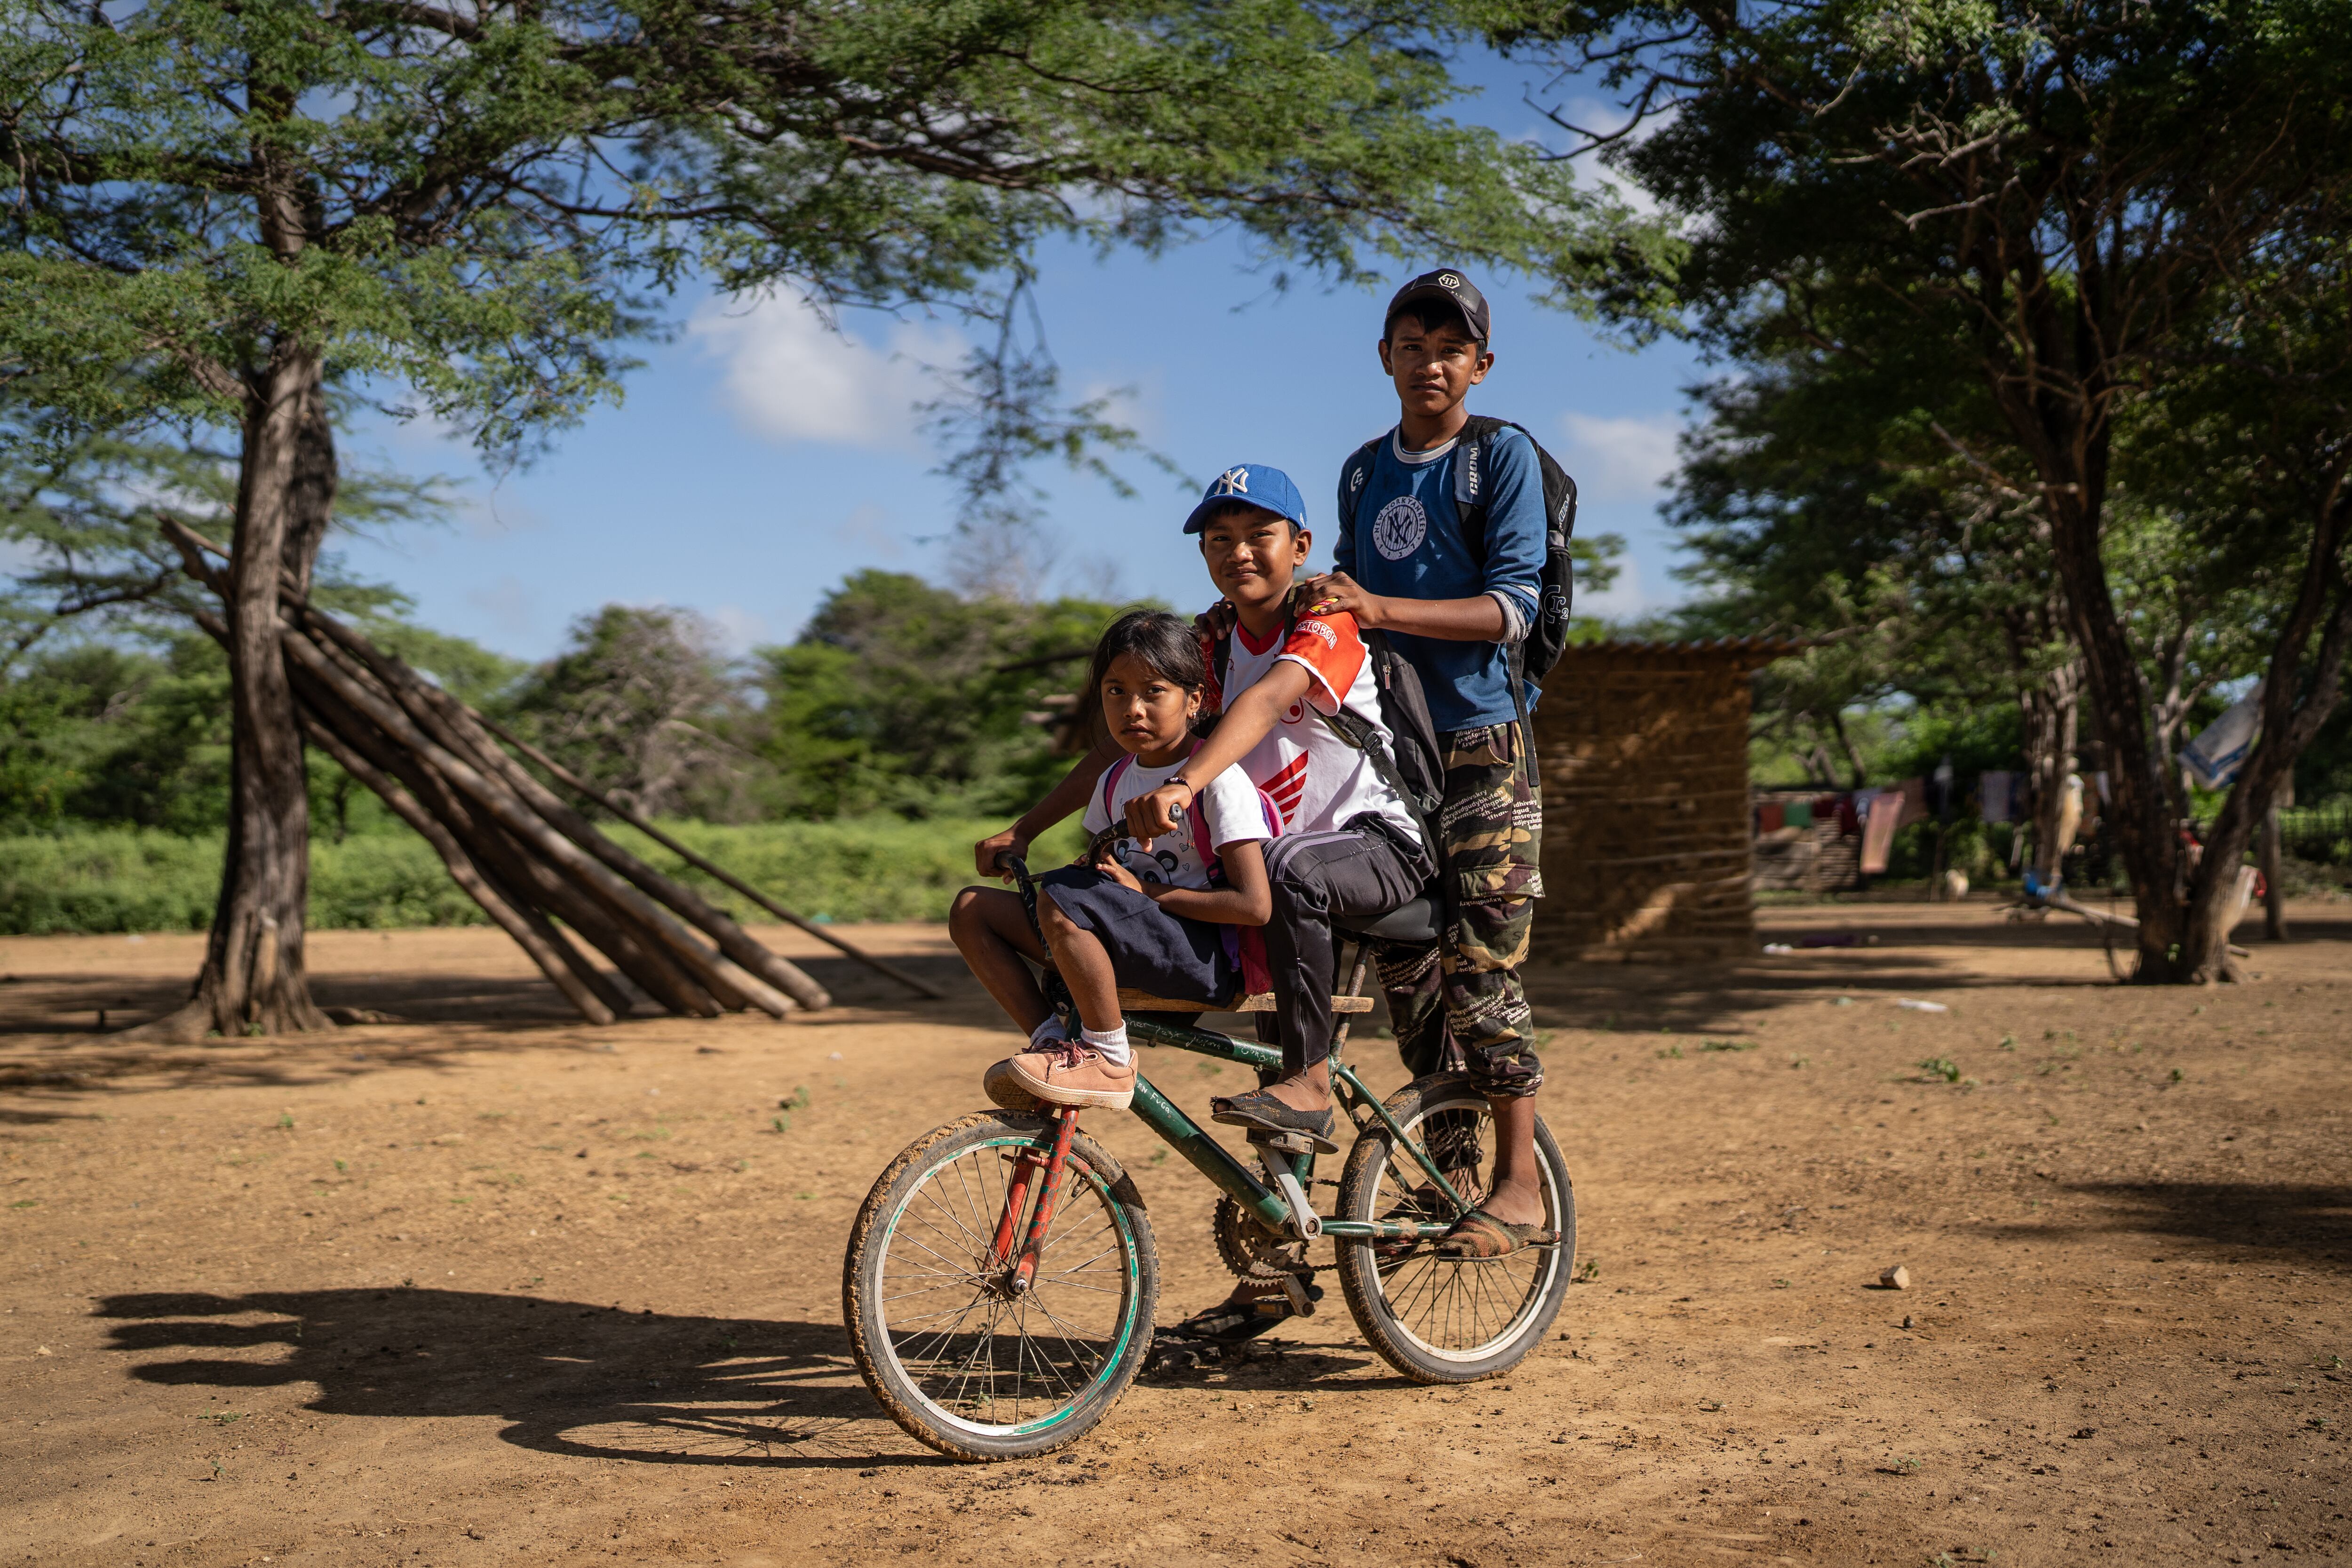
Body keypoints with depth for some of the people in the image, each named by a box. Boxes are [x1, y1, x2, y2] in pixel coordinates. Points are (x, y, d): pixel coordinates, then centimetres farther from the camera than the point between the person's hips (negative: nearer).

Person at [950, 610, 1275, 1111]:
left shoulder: (1218, 779, -11)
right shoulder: (1115, 780, 11)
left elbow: (1254, 905, -18)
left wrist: (1145, 890, -16)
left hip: (1204, 955, -8)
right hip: (1132, 947, 8)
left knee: (1062, 900, -32)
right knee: (972, 909, -3)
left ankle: (1110, 1062, -17)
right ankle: (1053, 1042, -6)